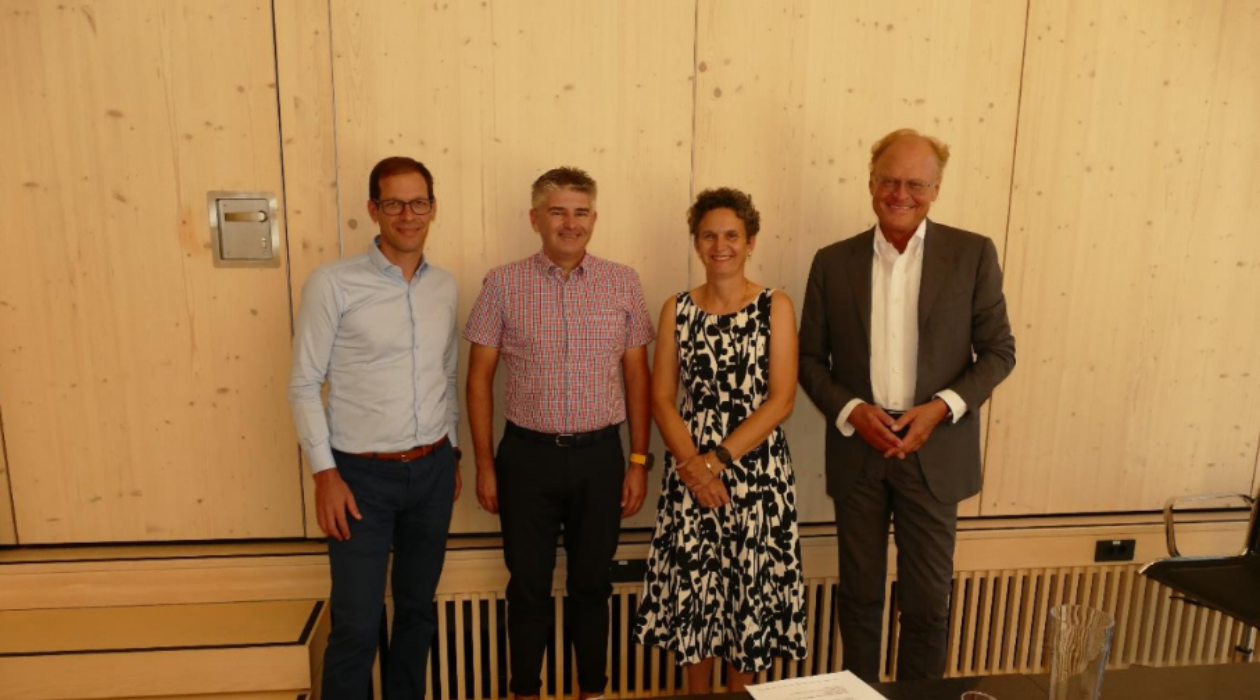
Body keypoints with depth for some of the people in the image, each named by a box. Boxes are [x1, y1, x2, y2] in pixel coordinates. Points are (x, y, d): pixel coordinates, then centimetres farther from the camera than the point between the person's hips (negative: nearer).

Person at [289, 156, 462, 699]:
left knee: (418, 609, 18)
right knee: (356, 626, 2)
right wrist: (324, 472, -12)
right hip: (363, 474, -4)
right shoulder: (332, 283, -11)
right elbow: (304, 386, -8)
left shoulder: (444, 287, 4)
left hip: (433, 470, 5)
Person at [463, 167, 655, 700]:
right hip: (528, 455, -1)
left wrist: (638, 460, 2)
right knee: (529, 585, 13)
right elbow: (480, 377, 0)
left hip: (600, 456, 1)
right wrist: (485, 463, -1)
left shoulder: (623, 284, 0)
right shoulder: (502, 284, -4)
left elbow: (636, 374, 4)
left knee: (592, 583, 15)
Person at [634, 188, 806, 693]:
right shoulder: (677, 310, 3)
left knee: (751, 585, 9)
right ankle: (697, 690, 34)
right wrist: (694, 467, -13)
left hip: (757, 470, -1)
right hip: (690, 470, 2)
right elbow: (661, 398, 0)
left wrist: (717, 460, -15)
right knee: (693, 585, 11)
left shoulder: (775, 306, -3)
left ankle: (739, 689, 33)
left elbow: (781, 400, -10)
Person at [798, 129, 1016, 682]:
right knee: (859, 596, 14)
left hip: (935, 452, -1)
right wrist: (850, 410, -12)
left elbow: (998, 350, 1)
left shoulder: (973, 254, -1)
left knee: (926, 601, 9)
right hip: (857, 450, 1)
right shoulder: (833, 262, 2)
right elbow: (810, 357, 4)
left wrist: (941, 407, -14)